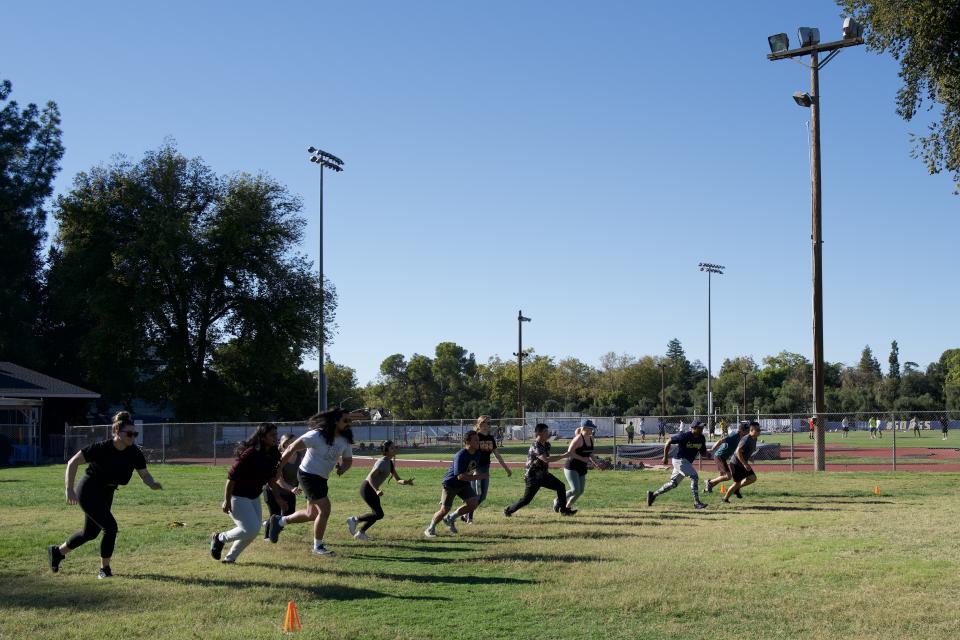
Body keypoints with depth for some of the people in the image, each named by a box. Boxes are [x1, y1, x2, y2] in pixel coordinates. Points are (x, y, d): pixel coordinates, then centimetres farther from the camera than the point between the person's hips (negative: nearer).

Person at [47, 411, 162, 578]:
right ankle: (104, 570, -2)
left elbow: (144, 474, -6)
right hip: (88, 492, -7)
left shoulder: (135, 453, -12)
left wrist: (153, 484, -29)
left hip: (106, 494, 7)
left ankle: (57, 551, 43)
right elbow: (73, 462, -21)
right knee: (110, 527, -18)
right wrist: (69, 490, -25)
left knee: (90, 533, 19)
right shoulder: (102, 448, -26)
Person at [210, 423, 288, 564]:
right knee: (250, 529, -14)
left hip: (254, 498, 9)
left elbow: (271, 478, 15)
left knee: (254, 531, 8)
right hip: (238, 497, -8)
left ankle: (230, 557, 24)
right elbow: (232, 476, -23)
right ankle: (220, 538, 10)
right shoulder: (250, 454, -25)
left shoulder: (273, 455, 0)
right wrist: (227, 500, -22)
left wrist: (278, 497, 12)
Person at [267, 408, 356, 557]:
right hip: (308, 475, -8)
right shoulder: (317, 435, -22)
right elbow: (292, 448, -20)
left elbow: (348, 460, 12)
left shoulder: (346, 440, -1)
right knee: (325, 509, -14)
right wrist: (278, 468, -20)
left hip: (321, 478, 8)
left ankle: (279, 521, 36)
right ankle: (318, 546, 3)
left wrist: (343, 468, -12)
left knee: (312, 514, 16)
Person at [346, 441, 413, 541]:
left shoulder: (390, 463, 9)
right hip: (367, 488, -9)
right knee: (379, 514, -13)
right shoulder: (382, 462, -19)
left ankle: (360, 533, 22)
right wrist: (377, 490, -40)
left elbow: (397, 480, 8)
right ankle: (354, 519, -2)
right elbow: (370, 477, -28)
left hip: (373, 489, 9)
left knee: (376, 514, 11)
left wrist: (405, 482, -13)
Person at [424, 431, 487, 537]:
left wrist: (475, 473, 2)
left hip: (464, 484, 7)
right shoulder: (460, 456, -29)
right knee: (445, 509, -7)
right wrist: (477, 477, -33)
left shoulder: (477, 453, -4)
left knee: (473, 503, -11)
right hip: (450, 483, -7)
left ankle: (450, 519, 10)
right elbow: (460, 476, -33)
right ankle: (430, 529, 18)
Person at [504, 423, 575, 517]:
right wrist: (563, 456, -38)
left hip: (543, 474, 8)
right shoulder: (535, 446, -24)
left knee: (560, 486, 1)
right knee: (526, 499, -6)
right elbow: (546, 459, -38)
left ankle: (564, 510, 10)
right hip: (532, 477, -8)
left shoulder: (547, 444, 4)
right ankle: (508, 510, 14)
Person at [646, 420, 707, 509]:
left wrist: (707, 453, -17)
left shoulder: (701, 438, 0)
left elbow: (703, 452, 8)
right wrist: (665, 457, -10)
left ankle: (653, 494, 25)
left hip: (687, 462, 8)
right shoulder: (685, 436, -19)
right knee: (694, 477, -19)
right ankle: (697, 503, -16)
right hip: (679, 459, -8)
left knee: (673, 483, 13)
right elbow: (668, 442, -11)